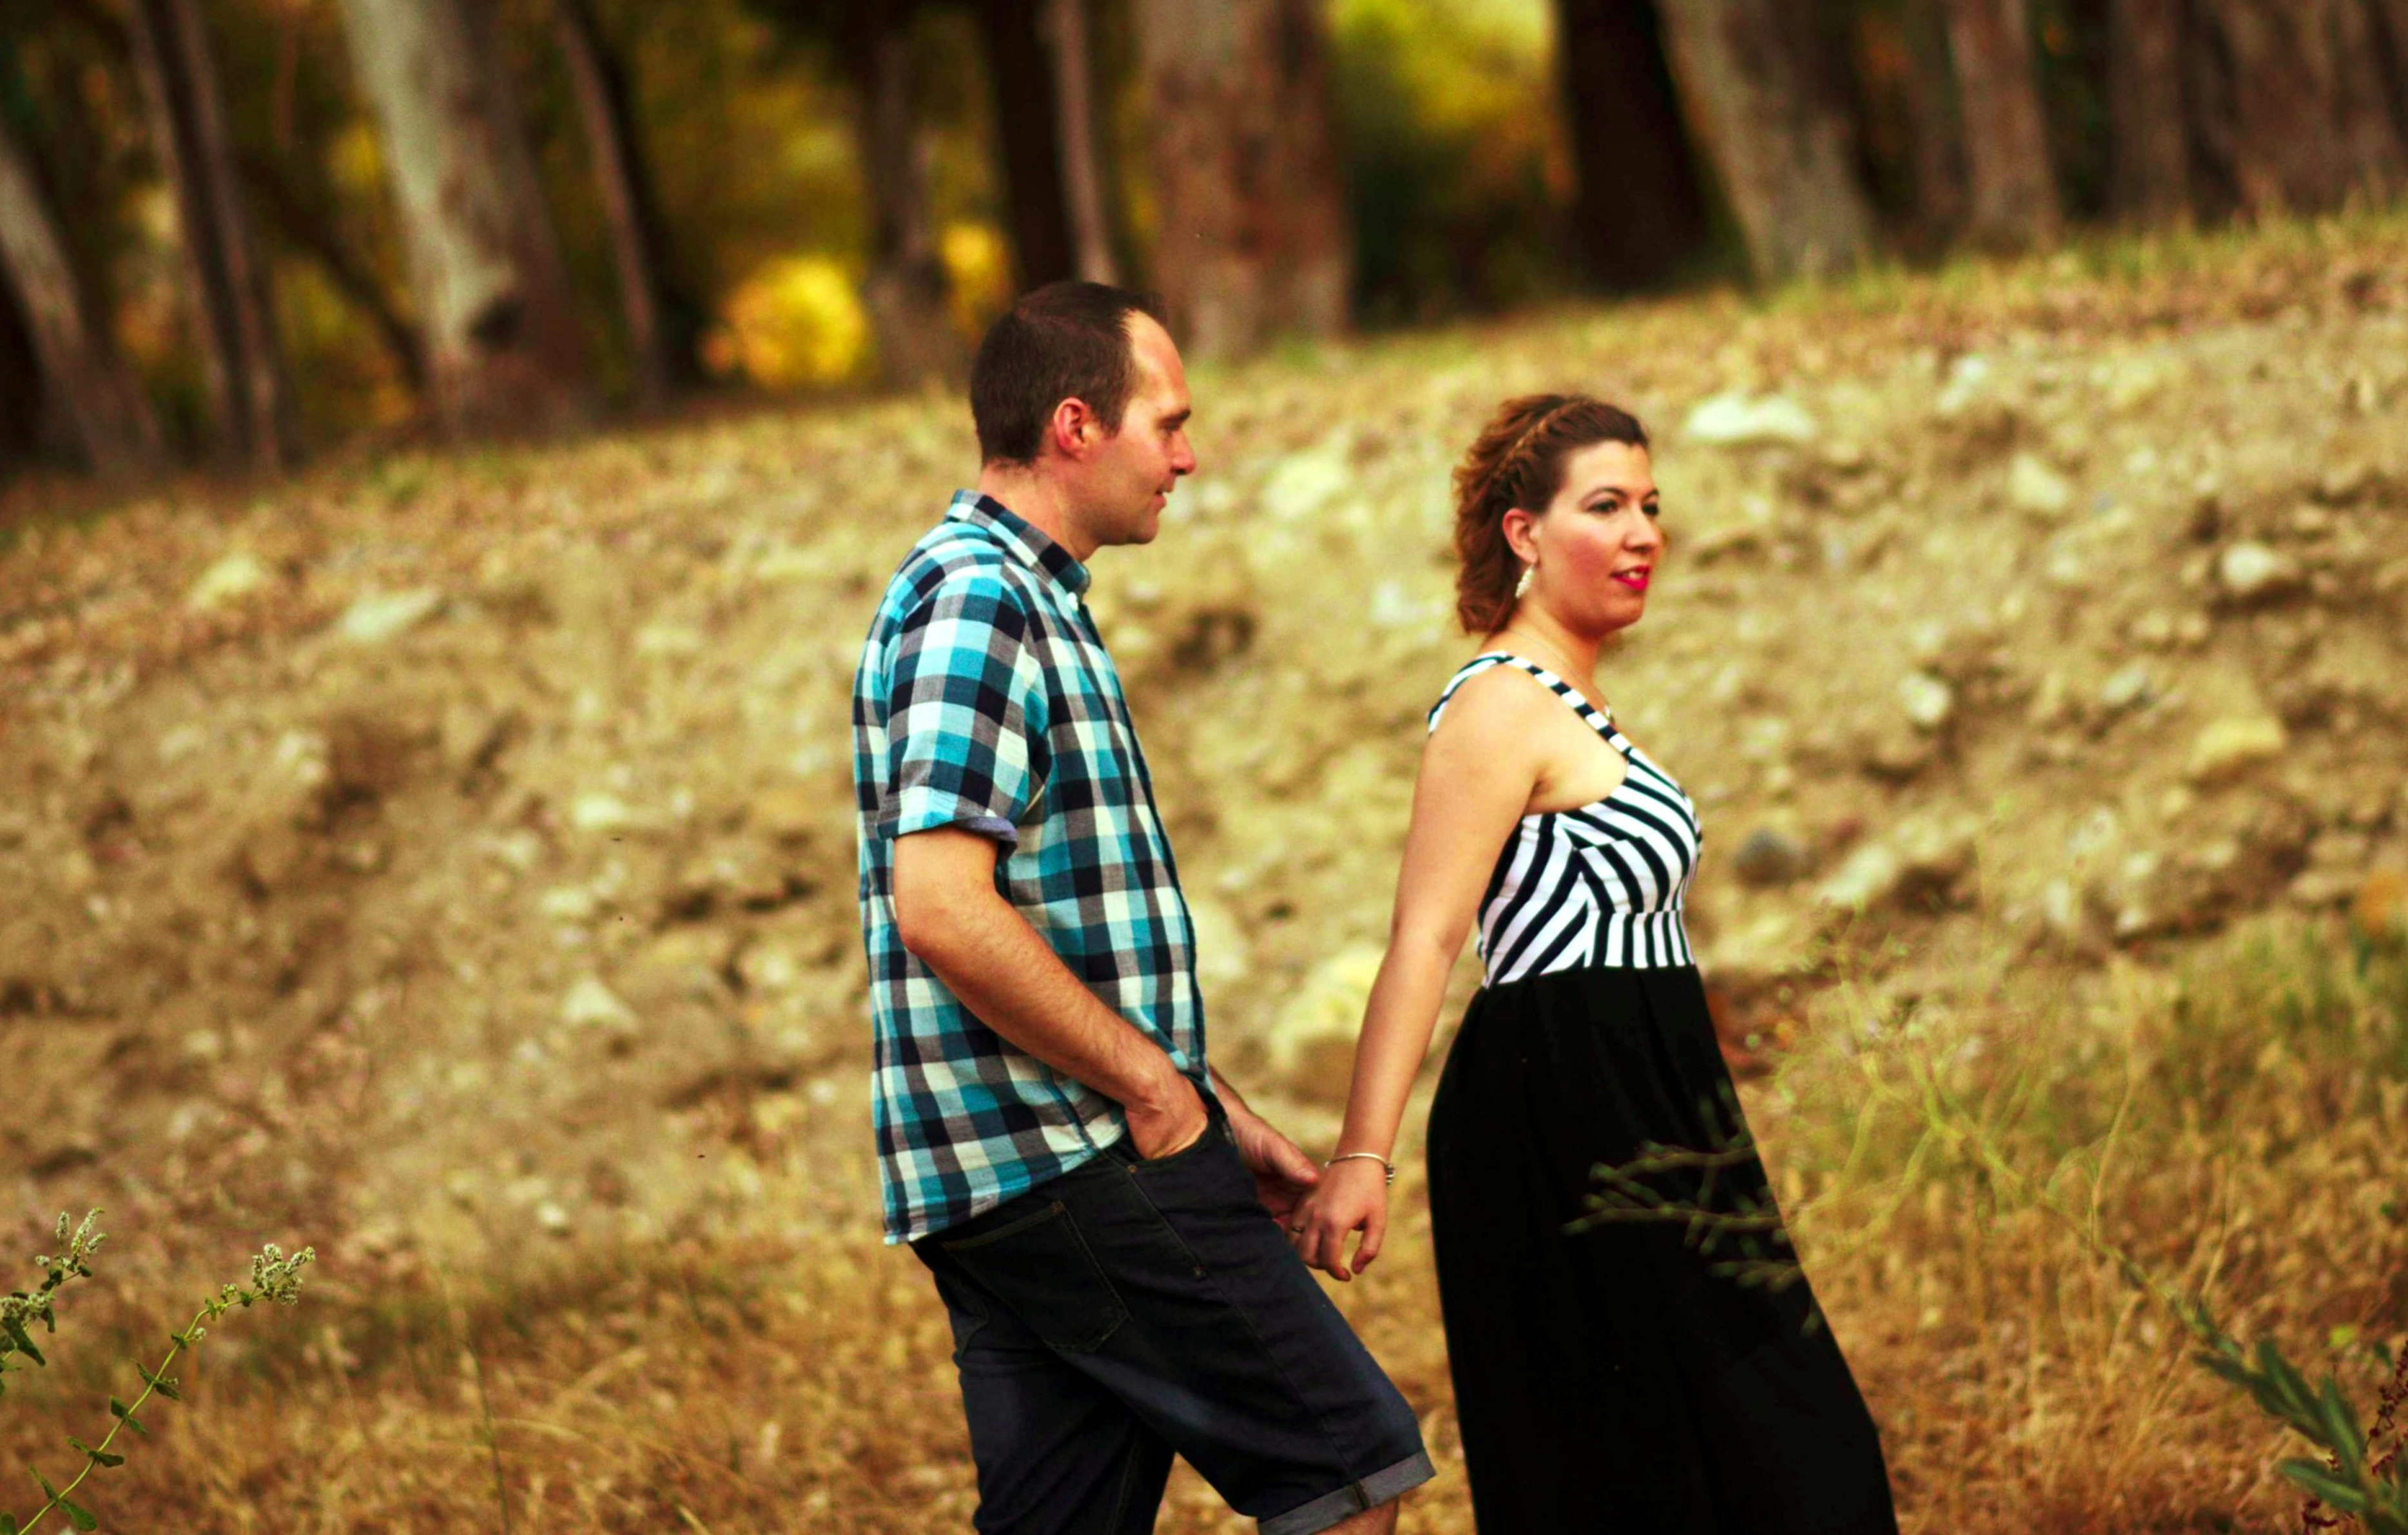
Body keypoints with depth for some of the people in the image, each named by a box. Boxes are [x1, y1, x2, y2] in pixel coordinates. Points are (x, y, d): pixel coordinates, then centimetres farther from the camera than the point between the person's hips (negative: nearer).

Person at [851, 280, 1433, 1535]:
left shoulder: (1031, 605, 21)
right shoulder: (979, 602, -13)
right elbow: (942, 911, -24)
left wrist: (1219, 1114, 19)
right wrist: (1155, 1089, -16)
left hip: (1011, 1186, 10)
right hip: (1072, 1161, -10)